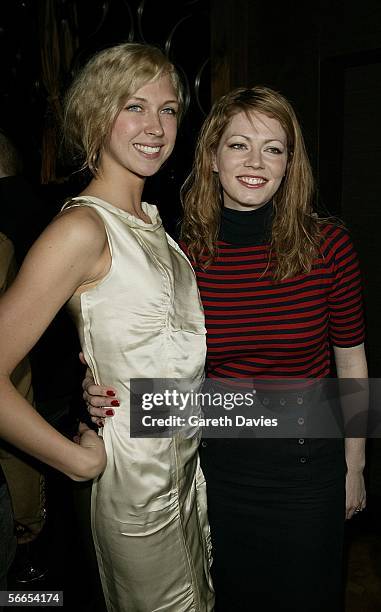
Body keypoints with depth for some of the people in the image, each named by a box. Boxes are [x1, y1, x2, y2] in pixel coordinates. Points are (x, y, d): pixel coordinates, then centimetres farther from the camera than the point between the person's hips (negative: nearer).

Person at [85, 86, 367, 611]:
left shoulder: (327, 245, -13)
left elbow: (351, 361, -3)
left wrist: (354, 467, 4)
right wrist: (104, 391, -19)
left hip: (308, 464, -1)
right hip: (217, 463, 1)